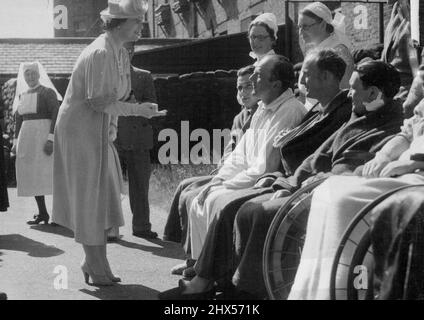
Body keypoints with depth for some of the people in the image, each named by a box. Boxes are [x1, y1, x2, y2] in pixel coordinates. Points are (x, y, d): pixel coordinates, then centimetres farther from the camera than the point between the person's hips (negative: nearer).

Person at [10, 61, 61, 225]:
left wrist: (51, 139, -22)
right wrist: (16, 142, 13)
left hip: (44, 136, -7)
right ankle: (42, 213, 15)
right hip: (26, 137, 7)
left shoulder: (48, 92, -5)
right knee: (32, 175, 6)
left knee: (48, 173, -11)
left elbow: (56, 115, -12)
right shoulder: (22, 95, 16)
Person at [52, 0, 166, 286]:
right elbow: (98, 102, -25)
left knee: (104, 200, 12)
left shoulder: (121, 53, 10)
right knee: (90, 200, -2)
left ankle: (96, 264, 21)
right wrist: (138, 109, -23)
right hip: (81, 130, -9)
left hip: (100, 132, 9)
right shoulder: (100, 53, -20)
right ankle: (97, 269, 6)